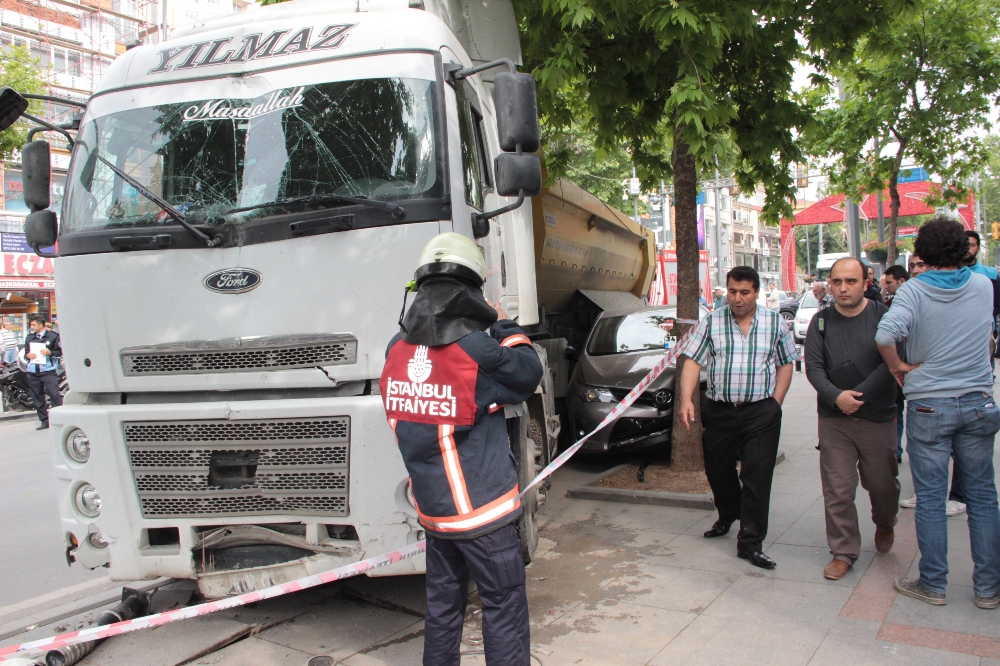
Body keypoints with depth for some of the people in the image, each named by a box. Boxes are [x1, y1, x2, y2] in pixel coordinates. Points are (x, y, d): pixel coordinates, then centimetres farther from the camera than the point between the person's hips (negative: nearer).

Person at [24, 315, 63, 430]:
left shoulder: (52, 336, -1)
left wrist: (50, 353, -18)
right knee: (37, 398, 7)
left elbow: (60, 351, -1)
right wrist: (27, 355, -1)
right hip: (33, 372, 5)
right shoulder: (29, 338, 14)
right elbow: (26, 352, 21)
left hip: (48, 371, -5)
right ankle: (44, 421, 14)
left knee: (54, 394, -11)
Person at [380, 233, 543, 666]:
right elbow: (528, 374, -6)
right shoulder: (476, 350, -19)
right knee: (504, 608, 5)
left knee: (442, 605, 19)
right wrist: (504, 327, 6)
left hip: (432, 508, 6)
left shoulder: (397, 350, -1)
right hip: (484, 509, -6)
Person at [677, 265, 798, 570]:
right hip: (719, 411, 2)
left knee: (757, 476, -5)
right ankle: (727, 516, 42)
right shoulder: (710, 323, 3)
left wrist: (775, 403, -1)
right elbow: (693, 363, -2)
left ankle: (750, 542, 2)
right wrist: (686, 400, -15)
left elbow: (785, 365, 9)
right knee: (718, 471, 14)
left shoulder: (775, 323, 5)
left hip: (761, 412, -1)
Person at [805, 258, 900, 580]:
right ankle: (843, 551, 15)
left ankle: (884, 526, 43)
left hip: (878, 417, -1)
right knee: (837, 491, 1)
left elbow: (890, 363, -12)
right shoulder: (821, 321, 3)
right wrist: (836, 396, -17)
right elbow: (813, 366, -2)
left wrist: (860, 396, -17)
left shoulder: (882, 316, -6)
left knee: (882, 484, 12)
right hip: (833, 419, 2)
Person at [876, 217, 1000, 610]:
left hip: (929, 405, -3)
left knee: (930, 500, 5)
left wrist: (898, 367, -10)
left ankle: (933, 585, 14)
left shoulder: (914, 291, -10)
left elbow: (885, 334, -27)